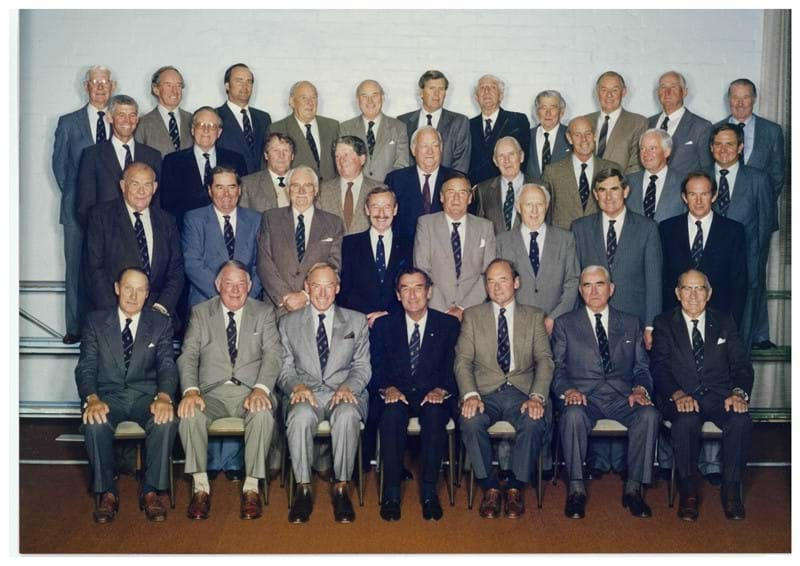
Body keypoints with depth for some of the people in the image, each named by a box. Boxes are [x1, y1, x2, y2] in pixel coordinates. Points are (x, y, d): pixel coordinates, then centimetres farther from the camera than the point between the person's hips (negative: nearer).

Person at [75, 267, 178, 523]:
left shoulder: (160, 323, 8)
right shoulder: (95, 321, 7)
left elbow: (167, 366, -3)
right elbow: (86, 367, -1)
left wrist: (163, 397, -24)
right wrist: (92, 399, -22)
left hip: (146, 395, 0)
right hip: (108, 394, 0)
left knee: (166, 421, -32)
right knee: (94, 422, -33)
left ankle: (151, 491, -15)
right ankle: (107, 492, -13)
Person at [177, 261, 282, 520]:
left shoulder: (264, 312, 9)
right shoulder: (200, 313, 11)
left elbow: (272, 355, -2)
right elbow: (188, 356, 3)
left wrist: (261, 389, -21)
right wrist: (190, 390, -17)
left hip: (251, 390, -1)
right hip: (212, 392, 1)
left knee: (263, 413, -34)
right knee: (189, 413, -30)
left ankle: (251, 487, -21)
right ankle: (200, 487, -17)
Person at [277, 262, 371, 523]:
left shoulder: (357, 321, 13)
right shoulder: (289, 323, 14)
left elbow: (362, 367, 10)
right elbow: (285, 368, 10)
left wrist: (348, 387, -12)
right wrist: (297, 386, -12)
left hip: (344, 393, 0)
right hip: (305, 394, 0)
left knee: (347, 415, -36)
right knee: (301, 415, -35)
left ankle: (341, 488, -24)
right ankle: (303, 489, -24)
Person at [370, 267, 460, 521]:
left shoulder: (448, 324, 8)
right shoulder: (383, 325, 10)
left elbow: (454, 367, 1)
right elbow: (376, 369, 4)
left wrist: (441, 389, -18)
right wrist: (387, 388, -17)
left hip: (433, 396, 0)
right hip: (396, 395, 1)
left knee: (435, 413, -35)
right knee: (393, 412, -34)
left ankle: (429, 491, -25)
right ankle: (391, 493, -26)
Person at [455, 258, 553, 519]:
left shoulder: (534, 316, 13)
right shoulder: (472, 316, 13)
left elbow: (544, 360, 3)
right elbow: (463, 360, 3)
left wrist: (537, 396, -15)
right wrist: (470, 395, -15)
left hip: (522, 392, 0)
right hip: (486, 392, 0)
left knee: (534, 421, -32)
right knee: (470, 420, -32)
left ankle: (515, 487, -11)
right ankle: (489, 487, -12)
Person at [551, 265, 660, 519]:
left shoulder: (631, 324, 17)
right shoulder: (564, 324, 11)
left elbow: (642, 368, 14)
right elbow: (556, 368, 6)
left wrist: (640, 389, -7)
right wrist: (567, 390, -14)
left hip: (622, 396, 2)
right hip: (582, 396, -2)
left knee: (650, 415, -30)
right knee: (573, 415, -36)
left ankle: (633, 488, -16)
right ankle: (576, 489, -21)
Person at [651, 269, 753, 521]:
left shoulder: (725, 323, 14)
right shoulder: (664, 324, 8)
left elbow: (741, 364, 7)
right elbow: (659, 367, -2)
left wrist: (739, 392, -14)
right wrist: (678, 394, -21)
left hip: (719, 395, 2)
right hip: (681, 397, -2)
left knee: (741, 421, -30)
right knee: (686, 421, -35)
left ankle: (731, 489, -14)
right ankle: (688, 490, -18)